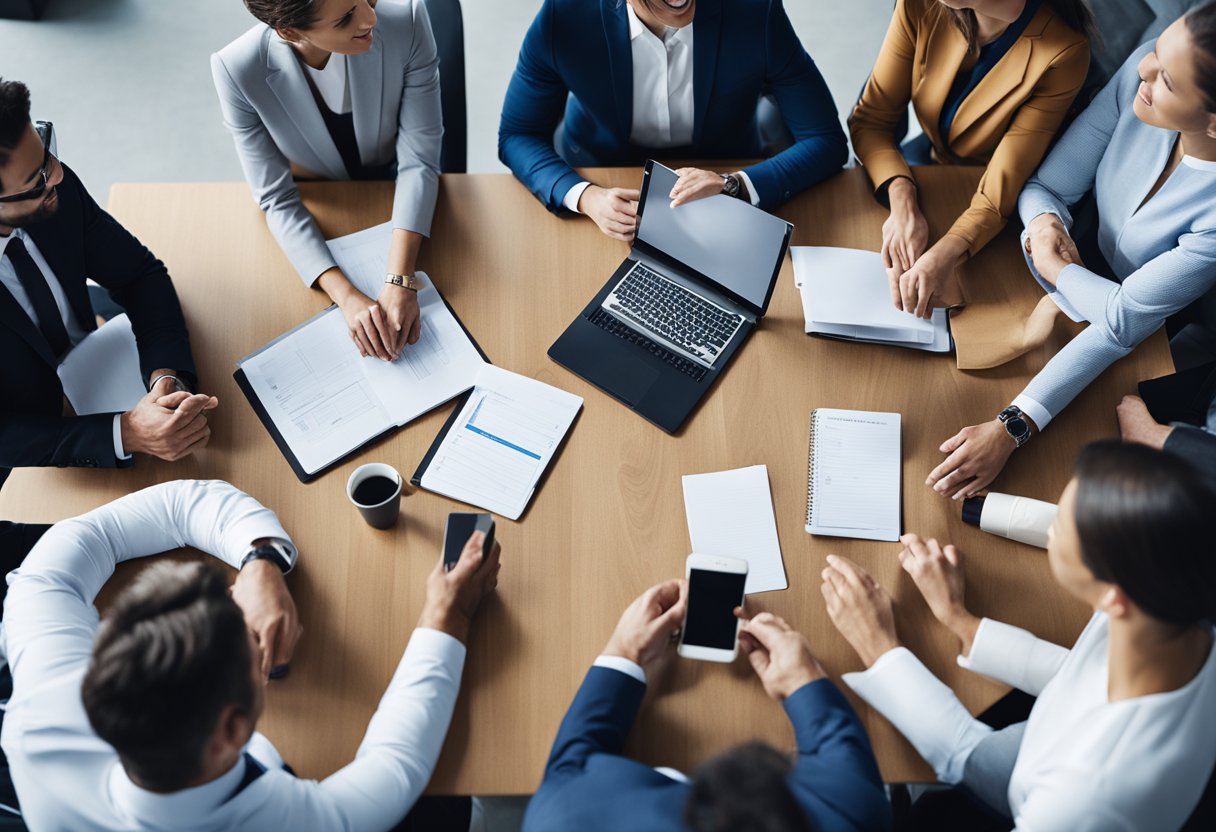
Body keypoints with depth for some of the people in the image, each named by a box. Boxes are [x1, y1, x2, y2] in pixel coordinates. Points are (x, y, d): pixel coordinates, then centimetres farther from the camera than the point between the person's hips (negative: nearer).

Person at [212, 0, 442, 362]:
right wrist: (346, 296, -34)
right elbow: (277, 201, -20)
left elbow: (418, 160, -22)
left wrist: (399, 282, -33)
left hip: (396, 195, 0)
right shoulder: (238, 70, -28)